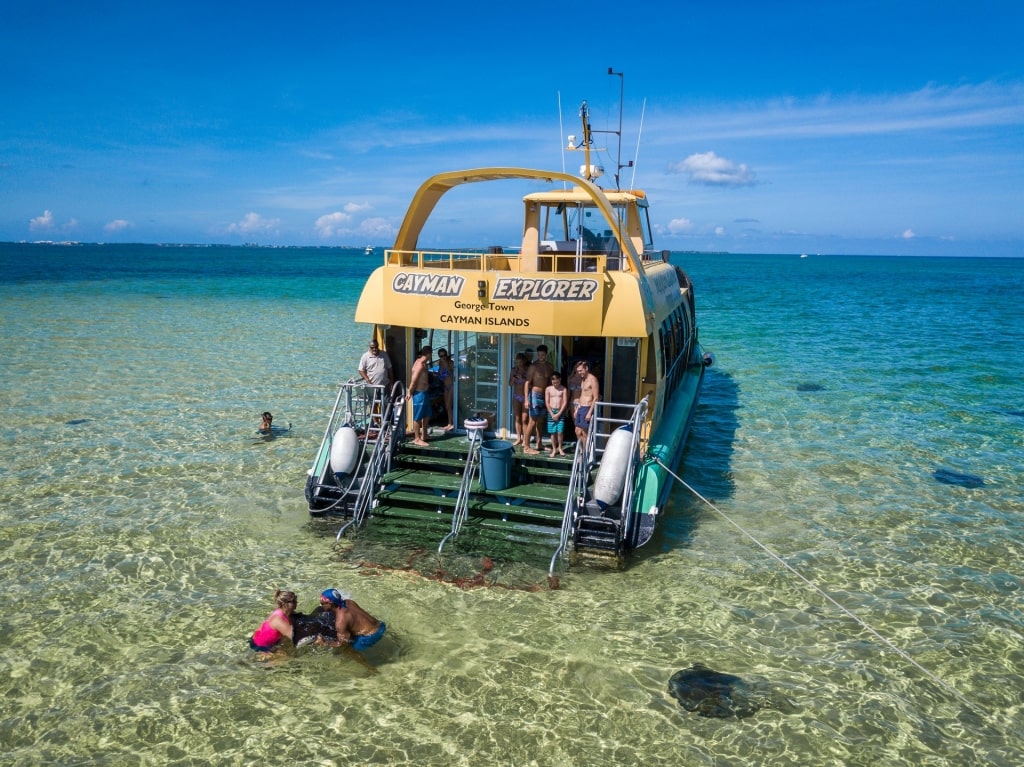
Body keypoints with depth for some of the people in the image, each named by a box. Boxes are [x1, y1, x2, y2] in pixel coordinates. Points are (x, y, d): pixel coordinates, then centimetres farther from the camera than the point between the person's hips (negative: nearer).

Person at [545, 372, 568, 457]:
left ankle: (560, 448, 11)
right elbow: (547, 403, 1)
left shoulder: (563, 389, 0)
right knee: (552, 432, 2)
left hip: (560, 412, -1)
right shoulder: (548, 389, 3)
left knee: (560, 432, -6)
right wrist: (552, 414, -7)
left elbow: (565, 402, -4)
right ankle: (554, 449, 12)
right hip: (551, 412, 1)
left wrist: (558, 414, -9)